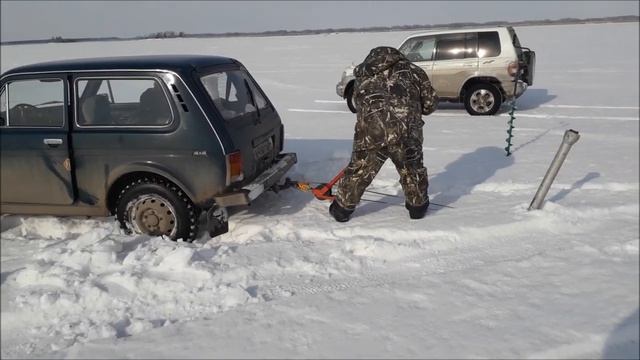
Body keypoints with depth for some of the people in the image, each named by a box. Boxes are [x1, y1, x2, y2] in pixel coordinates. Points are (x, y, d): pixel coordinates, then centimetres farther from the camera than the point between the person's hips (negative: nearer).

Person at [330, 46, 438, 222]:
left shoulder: (363, 74, 24)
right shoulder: (412, 70, 20)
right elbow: (430, 102, 20)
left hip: (370, 130, 1)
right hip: (406, 129, -1)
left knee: (359, 170, 16)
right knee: (412, 169, 21)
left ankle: (342, 209, 29)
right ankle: (418, 207, 36)